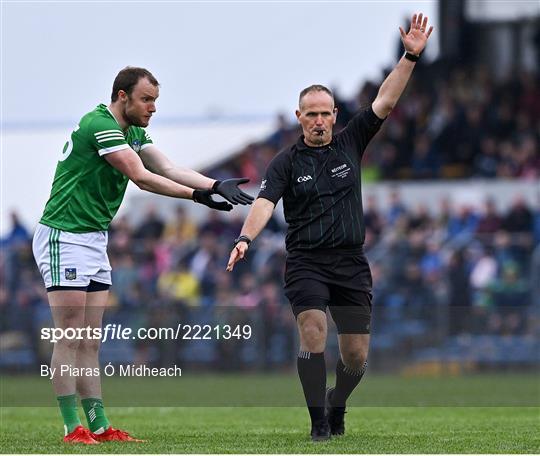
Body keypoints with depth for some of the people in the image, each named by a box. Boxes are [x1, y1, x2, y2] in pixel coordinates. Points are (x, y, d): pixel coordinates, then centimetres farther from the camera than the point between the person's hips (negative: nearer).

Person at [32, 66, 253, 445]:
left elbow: (167, 168, 1)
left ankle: (99, 424, 8)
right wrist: (198, 195, -21)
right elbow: (141, 177, -21)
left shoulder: (133, 133, 12)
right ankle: (72, 427, -5)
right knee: (70, 340, -7)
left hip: (94, 240, 10)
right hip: (64, 238, -10)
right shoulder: (99, 125, -18)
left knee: (89, 343, 8)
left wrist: (217, 185, -13)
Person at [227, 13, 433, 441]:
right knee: (313, 333, -21)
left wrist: (410, 57, -10)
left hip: (351, 262, 2)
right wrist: (245, 238, -32)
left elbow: (385, 102, 0)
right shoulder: (287, 162, 0)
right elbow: (265, 202, -14)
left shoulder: (351, 143, 7)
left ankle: (336, 404, 33)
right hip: (305, 262, -2)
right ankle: (319, 422, -12)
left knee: (356, 354, 3)